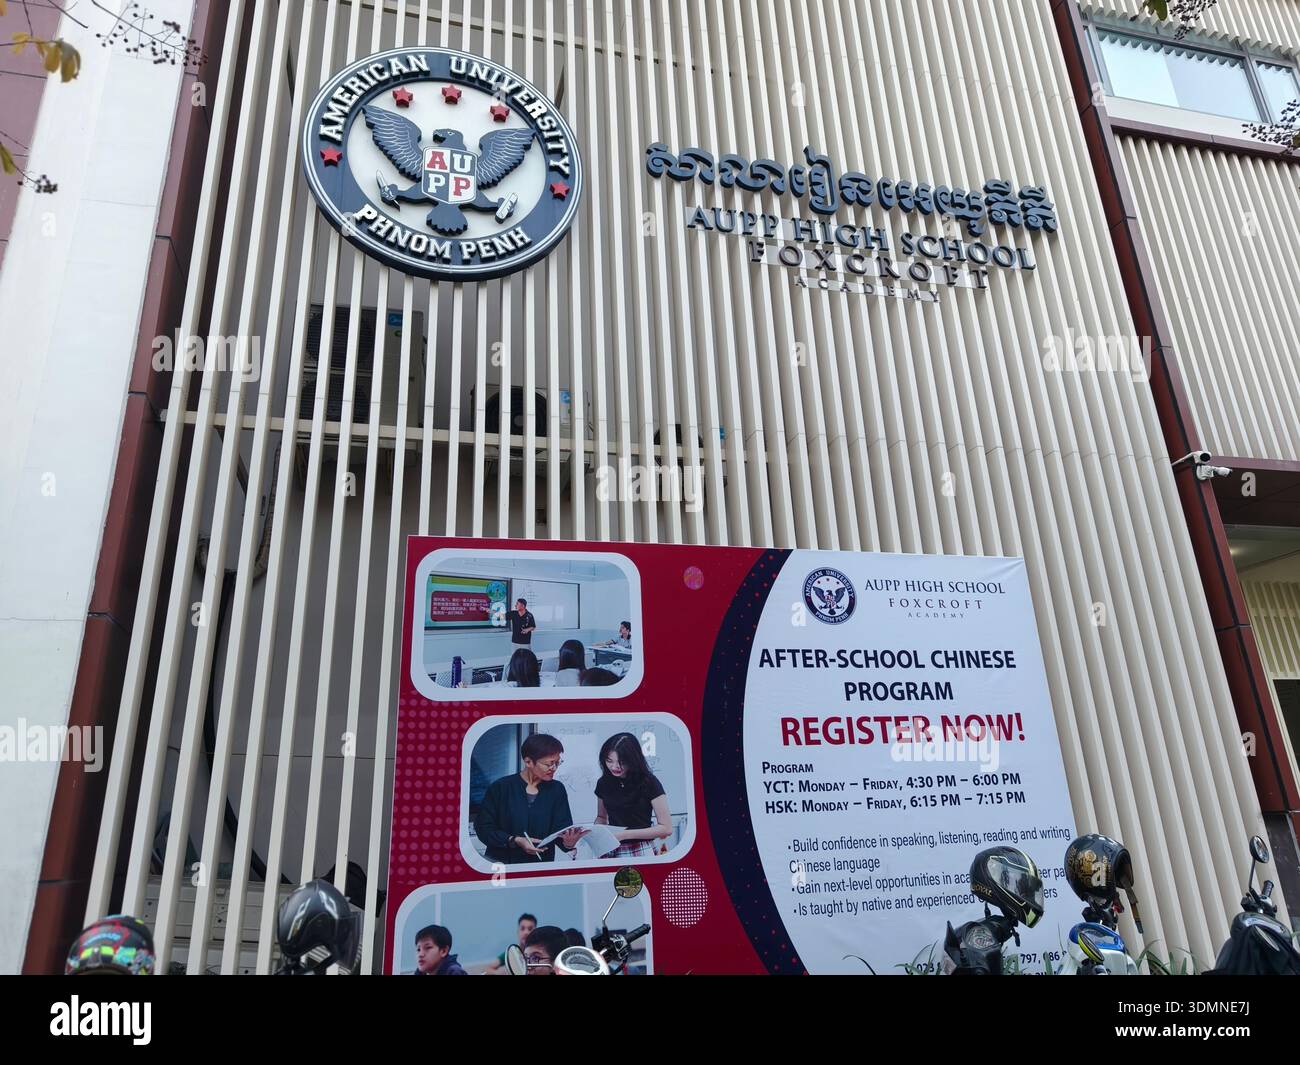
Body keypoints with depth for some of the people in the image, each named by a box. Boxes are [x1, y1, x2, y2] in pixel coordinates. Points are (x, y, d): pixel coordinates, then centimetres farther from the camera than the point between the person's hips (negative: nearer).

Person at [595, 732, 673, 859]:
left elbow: (666, 828, -14)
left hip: (640, 853, -4)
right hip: (610, 852, 4)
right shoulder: (603, 783, 1)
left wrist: (625, 834, -20)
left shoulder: (648, 782, -13)